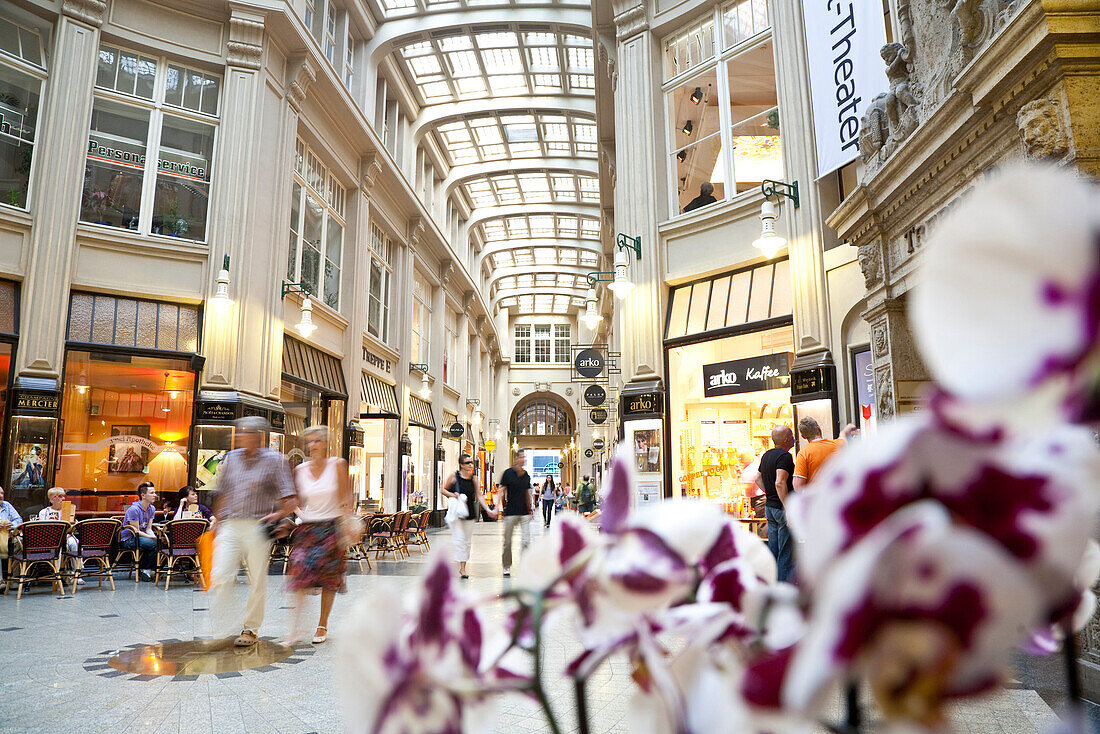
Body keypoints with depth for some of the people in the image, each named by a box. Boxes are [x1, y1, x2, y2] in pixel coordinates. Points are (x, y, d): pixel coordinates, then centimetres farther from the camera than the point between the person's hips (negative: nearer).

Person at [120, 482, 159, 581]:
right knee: (155, 544, -31)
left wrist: (155, 536, -17)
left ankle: (146, 569, -8)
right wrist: (153, 538, -24)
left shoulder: (152, 509, 6)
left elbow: (148, 529, 4)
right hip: (128, 539, -7)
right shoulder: (134, 509, -18)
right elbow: (136, 532, -17)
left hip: (143, 536, 7)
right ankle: (145, 569, -12)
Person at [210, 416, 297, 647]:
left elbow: (290, 499, -2)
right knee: (220, 575, -8)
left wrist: (278, 514, -16)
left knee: (258, 581, 4)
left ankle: (251, 629, 19)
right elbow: (221, 494, 21)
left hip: (257, 528, -3)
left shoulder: (274, 460, -1)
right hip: (230, 526, 4)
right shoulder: (231, 458, 12)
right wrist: (220, 522, 16)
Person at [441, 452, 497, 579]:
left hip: (470, 513, 4)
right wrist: (452, 495, -14)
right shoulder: (454, 476, -4)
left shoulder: (474, 479, 4)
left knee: (467, 540, 7)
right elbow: (443, 490, 6)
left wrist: (488, 510, -5)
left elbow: (479, 496, 4)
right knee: (460, 539, -10)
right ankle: (462, 567, -7)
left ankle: (463, 566, 17)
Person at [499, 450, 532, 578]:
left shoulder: (526, 475, 9)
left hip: (524, 512, 3)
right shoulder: (508, 473, -4)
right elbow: (502, 491, -4)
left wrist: (530, 507, 20)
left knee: (526, 541, -4)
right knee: (507, 541, 6)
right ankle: (506, 566, 22)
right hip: (511, 512, -3)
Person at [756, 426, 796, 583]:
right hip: (782, 507, -9)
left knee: (773, 549, 16)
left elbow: (758, 479, 20)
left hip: (770, 507, 9)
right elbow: (780, 483, -27)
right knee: (786, 552, -1)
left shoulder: (766, 455, 12)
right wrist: (789, 510, -25)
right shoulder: (785, 456, -17)